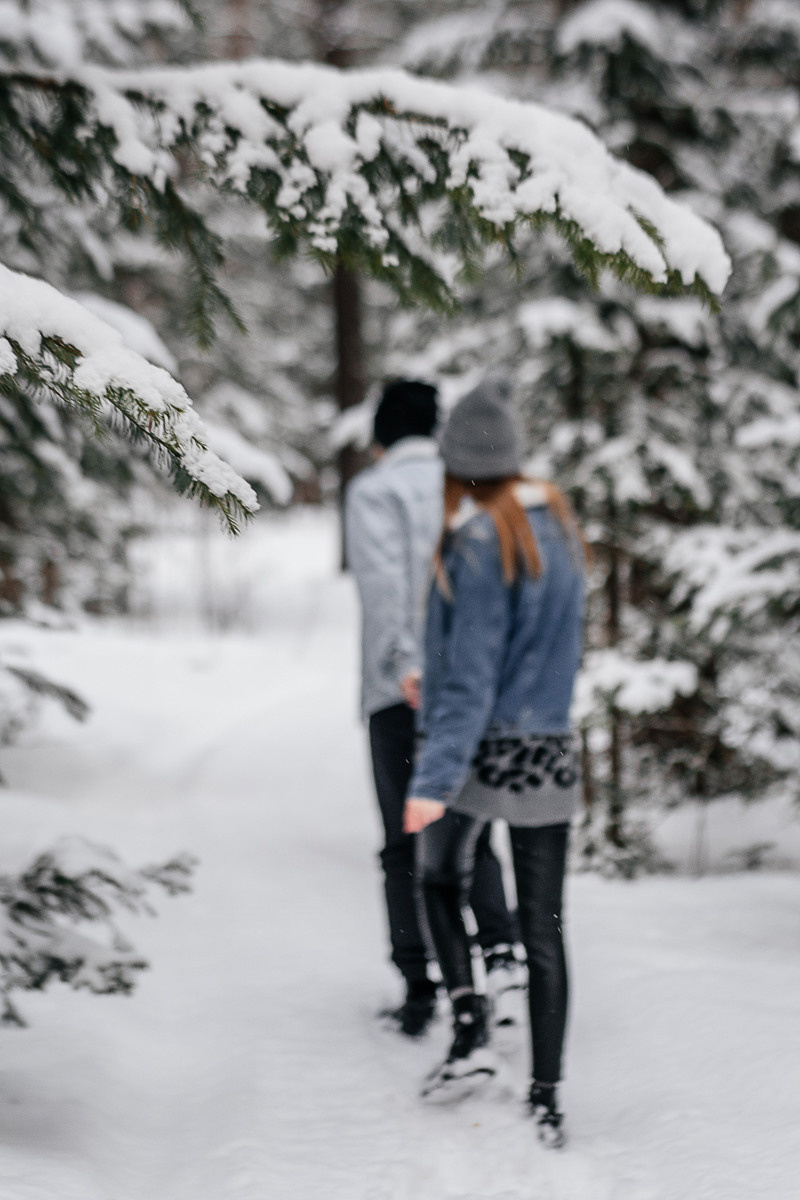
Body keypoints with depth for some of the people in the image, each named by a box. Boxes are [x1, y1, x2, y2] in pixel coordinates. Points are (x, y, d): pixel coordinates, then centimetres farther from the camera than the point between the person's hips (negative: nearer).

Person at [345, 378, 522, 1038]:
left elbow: (383, 576, -16)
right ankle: (500, 950, -7)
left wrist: (403, 662, -23)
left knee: (406, 845, 5)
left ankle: (420, 989, 5)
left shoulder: (374, 490, 0)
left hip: (401, 693, -3)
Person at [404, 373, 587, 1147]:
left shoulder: (479, 544, -17)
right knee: (542, 928, 9)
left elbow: (469, 672, -22)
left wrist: (434, 777, -24)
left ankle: (470, 1034, 7)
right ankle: (545, 1097, 11)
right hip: (550, 753, 5)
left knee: (440, 884, 21)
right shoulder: (558, 526, 4)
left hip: (479, 752, -5)